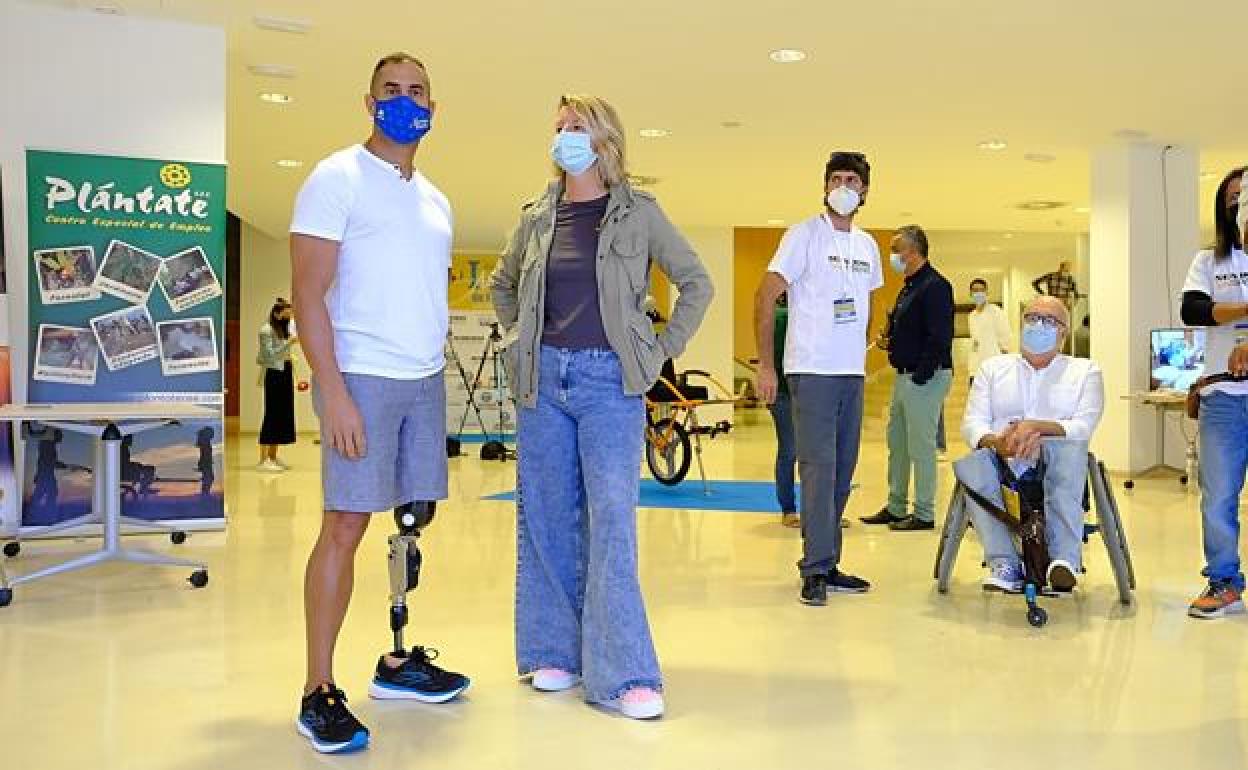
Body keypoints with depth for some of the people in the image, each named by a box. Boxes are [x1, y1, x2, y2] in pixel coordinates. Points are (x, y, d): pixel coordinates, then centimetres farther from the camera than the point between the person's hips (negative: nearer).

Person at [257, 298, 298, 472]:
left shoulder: (284, 330, 16)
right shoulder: (266, 330, -8)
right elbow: (270, 354, -16)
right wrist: (289, 343, -19)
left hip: (285, 373, 8)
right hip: (274, 374, -8)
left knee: (283, 414, 7)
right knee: (272, 414, -9)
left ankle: (273, 457, 13)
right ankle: (263, 460, -7)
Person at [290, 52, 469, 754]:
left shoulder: (436, 201, 17)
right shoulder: (338, 177, -3)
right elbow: (309, 292, -10)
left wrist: (436, 368, 11)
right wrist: (334, 391, -18)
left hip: (427, 380, 7)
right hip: (363, 378, -7)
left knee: (414, 521, 9)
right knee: (346, 526, -7)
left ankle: (397, 662, 22)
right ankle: (319, 691, 2)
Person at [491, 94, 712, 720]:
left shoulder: (637, 212, 0)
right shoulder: (537, 218, 9)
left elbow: (696, 282, 5)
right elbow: (501, 285, 25)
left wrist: (664, 350, 0)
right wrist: (518, 339, 13)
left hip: (608, 378, -4)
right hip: (544, 378, 4)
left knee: (612, 517, -9)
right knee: (546, 517, 6)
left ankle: (623, 674, -6)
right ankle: (555, 651, 18)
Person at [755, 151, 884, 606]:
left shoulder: (867, 245, 14)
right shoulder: (805, 235, -5)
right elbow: (765, 298, -8)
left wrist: (860, 355, 16)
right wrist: (766, 366, -13)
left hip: (852, 374, 7)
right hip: (812, 372, -7)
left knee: (842, 472, 9)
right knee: (818, 468, -9)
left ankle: (828, 565, 18)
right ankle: (816, 571, -2)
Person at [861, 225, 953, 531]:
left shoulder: (935, 286, -15)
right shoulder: (910, 287, 16)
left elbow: (940, 337, -22)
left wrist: (920, 376, -22)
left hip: (925, 379, -10)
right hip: (905, 376, 10)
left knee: (921, 446, -3)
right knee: (897, 442, 15)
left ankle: (924, 514, 6)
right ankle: (896, 508, 25)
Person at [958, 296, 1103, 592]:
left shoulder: (1084, 371, 18)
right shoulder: (993, 367, 23)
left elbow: (1084, 426, 0)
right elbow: (972, 423, 9)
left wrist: (1038, 427, -20)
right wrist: (996, 441, -16)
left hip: (1057, 466, -1)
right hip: (1004, 464, 1)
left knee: (1069, 449, -36)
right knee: (968, 465, -33)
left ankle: (1064, 557, -38)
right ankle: (1004, 563, -33)